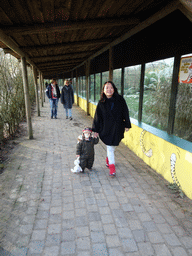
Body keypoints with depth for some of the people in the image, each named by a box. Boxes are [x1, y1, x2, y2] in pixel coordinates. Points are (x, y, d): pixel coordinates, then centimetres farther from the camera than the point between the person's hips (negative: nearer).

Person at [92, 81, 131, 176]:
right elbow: (97, 117, 1)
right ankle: (112, 166, 13)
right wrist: (95, 130, 1)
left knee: (113, 146, 15)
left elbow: (125, 112, 2)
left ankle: (108, 159, 44)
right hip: (106, 128, -1)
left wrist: (127, 125, 1)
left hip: (117, 128, 1)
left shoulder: (120, 100, -4)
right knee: (110, 147, 0)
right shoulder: (101, 103, -3)